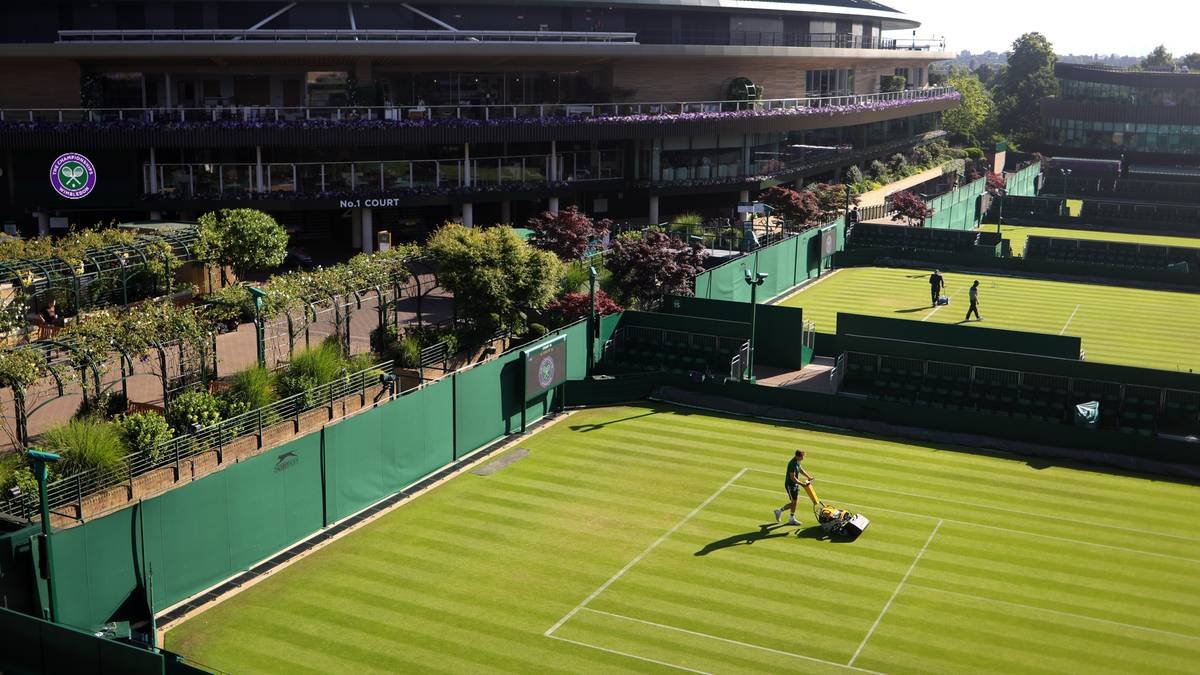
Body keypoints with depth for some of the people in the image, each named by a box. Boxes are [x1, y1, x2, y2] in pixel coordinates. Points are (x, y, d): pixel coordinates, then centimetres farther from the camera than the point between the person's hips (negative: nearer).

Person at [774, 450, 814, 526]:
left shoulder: (797, 462, 2)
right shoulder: (792, 464, -28)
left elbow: (801, 470, 20)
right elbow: (793, 478, -28)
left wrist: (808, 477, 13)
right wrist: (802, 483, -26)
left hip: (795, 484, 9)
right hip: (790, 485, -9)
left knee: (794, 502, 12)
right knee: (793, 502, -3)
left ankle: (791, 519, 21)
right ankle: (779, 511, 13)